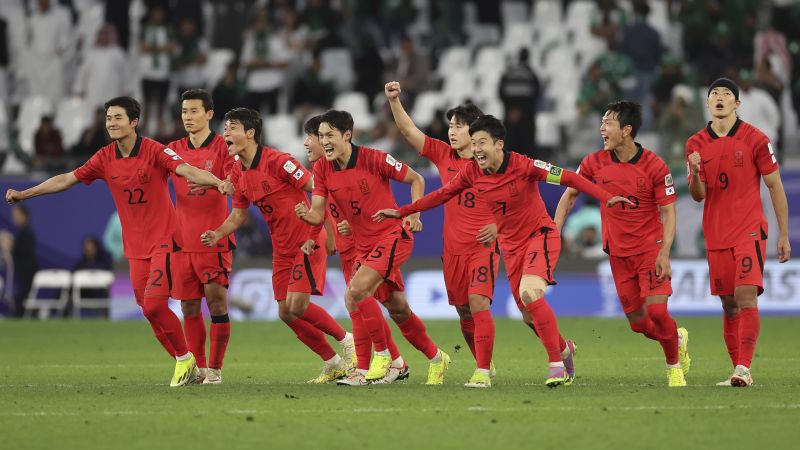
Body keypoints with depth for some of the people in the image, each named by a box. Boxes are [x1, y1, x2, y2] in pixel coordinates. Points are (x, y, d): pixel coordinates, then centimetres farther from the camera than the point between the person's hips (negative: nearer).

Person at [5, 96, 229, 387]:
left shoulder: (154, 151, -12)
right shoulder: (105, 158, 3)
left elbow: (186, 170, -26)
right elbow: (67, 179, 10)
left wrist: (217, 182, -45)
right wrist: (23, 194, 11)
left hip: (163, 241, -6)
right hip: (135, 248, 6)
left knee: (154, 305, -17)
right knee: (148, 309, 3)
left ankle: (185, 359, 2)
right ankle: (184, 364, 17)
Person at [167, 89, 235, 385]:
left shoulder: (222, 147, -3)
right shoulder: (174, 150, 11)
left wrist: (212, 183, -33)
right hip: (183, 241, 4)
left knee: (217, 302, -9)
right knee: (189, 307, 6)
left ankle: (215, 369, -3)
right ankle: (199, 367, 16)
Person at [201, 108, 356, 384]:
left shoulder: (277, 162, -19)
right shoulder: (238, 174, 5)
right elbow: (238, 214, 14)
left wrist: (314, 234, -18)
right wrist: (218, 234, -5)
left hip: (306, 243, -8)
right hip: (282, 248, 8)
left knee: (298, 307, -17)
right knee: (286, 313, 2)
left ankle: (347, 340, 7)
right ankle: (334, 364, 15)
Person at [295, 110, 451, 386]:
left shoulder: (374, 159, -15)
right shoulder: (322, 170, -1)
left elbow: (416, 179, -4)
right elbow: (318, 215, -6)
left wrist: (413, 214, -16)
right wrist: (306, 215, -29)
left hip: (393, 235, -6)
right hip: (365, 246, 6)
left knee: (355, 293, -24)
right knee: (398, 310, 12)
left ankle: (382, 355, -9)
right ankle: (436, 358, 32)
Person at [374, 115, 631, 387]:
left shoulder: (522, 166, -20)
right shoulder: (473, 173, -6)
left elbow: (568, 178, -20)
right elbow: (442, 194, 7)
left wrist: (606, 198, -29)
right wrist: (402, 212, 6)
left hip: (540, 235, -6)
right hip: (511, 244, 6)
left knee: (529, 293, -28)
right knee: (529, 311, 6)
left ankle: (557, 365, -20)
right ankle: (563, 349, 35)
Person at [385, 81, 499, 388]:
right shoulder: (443, 155, 5)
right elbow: (409, 131, 3)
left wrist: (499, 225, -15)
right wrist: (394, 101, -8)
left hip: (483, 245, -5)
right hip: (452, 247, 5)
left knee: (478, 303, -17)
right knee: (464, 311, 9)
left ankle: (483, 373, -17)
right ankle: (484, 364, 26)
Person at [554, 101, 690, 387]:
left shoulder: (654, 166, -13)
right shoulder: (595, 163, -3)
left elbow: (668, 211, -10)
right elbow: (570, 194, 11)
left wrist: (664, 251, -20)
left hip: (650, 248, -4)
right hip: (618, 253, 4)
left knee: (657, 311, -16)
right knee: (637, 322, 4)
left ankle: (674, 365, 9)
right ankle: (677, 340, 35)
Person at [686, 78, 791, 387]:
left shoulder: (754, 139, -3)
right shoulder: (696, 144, 7)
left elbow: (775, 187, 2)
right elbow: (698, 196, 6)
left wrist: (784, 234, 0)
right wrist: (695, 173, -17)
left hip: (749, 230, -4)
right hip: (716, 235, 4)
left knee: (746, 297, -18)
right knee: (728, 304, 5)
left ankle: (743, 368, -22)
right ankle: (740, 372, 11)